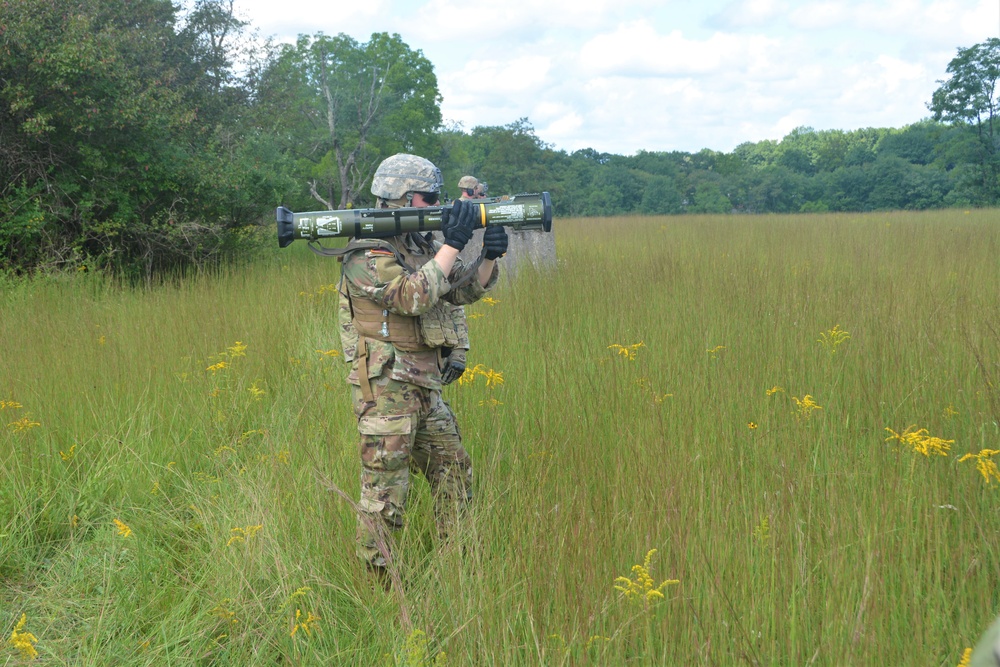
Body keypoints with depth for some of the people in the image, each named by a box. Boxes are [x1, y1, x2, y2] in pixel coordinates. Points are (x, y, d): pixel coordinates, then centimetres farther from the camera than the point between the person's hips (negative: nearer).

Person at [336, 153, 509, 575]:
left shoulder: (421, 247, 13)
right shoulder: (367, 256, -14)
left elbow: (464, 290, 13)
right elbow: (412, 297, -27)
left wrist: (489, 257, -6)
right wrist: (453, 244, -26)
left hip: (424, 387, 9)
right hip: (385, 388, -9)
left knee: (453, 468, 16)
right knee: (384, 488, -4)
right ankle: (376, 577, 6)